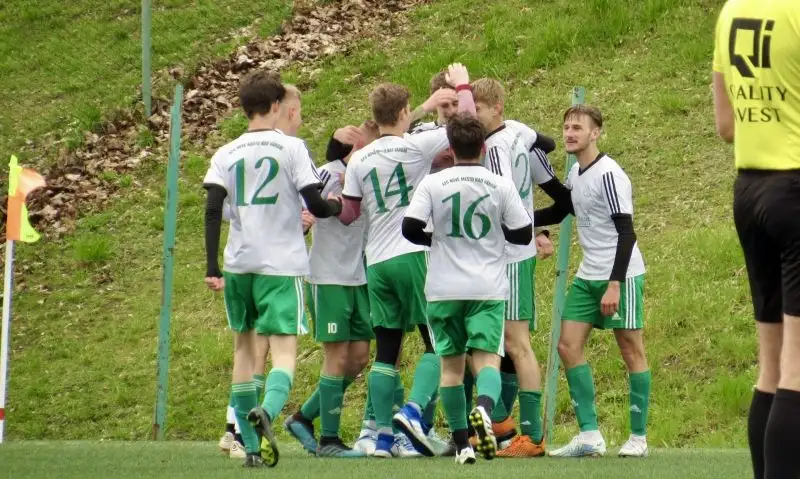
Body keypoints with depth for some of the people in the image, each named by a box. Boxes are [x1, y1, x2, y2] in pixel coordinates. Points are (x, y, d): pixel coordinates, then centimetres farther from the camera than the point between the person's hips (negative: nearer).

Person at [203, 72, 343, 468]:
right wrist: (338, 208, 15)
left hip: (238, 266, 4)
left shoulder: (227, 154, 8)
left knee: (246, 349, 13)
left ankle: (252, 444, 10)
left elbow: (212, 209, -2)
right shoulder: (292, 148, -1)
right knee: (283, 350, -6)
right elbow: (315, 204, -7)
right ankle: (267, 411, -36)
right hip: (281, 265, -4)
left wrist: (212, 266, -3)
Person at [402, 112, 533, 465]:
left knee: (451, 363, 11)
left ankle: (462, 443, 11)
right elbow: (524, 234, 1)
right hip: (489, 289, -1)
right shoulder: (501, 185, -2)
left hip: (444, 289, 1)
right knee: (488, 357, -4)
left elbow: (410, 228, -10)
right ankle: (484, 407, -37)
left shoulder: (433, 184, -3)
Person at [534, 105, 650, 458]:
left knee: (631, 350, -2)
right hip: (588, 276, 9)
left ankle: (638, 438, 5)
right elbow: (558, 212, 25)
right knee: (568, 346, 0)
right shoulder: (576, 174, 9)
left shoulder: (608, 175, -16)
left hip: (621, 275, -9)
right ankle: (590, 435, 1)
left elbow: (626, 232, -19)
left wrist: (614, 284, -23)